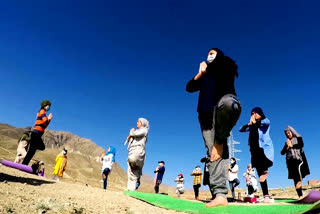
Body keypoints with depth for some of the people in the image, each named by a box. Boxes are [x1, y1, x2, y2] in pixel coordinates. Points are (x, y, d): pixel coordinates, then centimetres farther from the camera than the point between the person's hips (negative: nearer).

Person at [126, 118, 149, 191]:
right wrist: (130, 134, 12)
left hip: (139, 150, -7)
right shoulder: (136, 131, 34)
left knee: (132, 159, -36)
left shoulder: (144, 130, 11)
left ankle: (138, 178, -19)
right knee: (131, 173, -2)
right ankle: (131, 190, -3)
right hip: (132, 152, 7)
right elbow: (128, 140, 30)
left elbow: (137, 133, -9)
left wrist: (132, 133, 12)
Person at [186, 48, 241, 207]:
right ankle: (220, 194, -19)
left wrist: (207, 68, 9)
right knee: (212, 151, -13)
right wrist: (200, 74, 11)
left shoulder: (226, 64, 23)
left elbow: (225, 67, -1)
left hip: (224, 98, -3)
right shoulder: (204, 73, 35)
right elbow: (189, 88, 22)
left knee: (227, 103, -44)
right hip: (207, 111, 4)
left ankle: (220, 140, -20)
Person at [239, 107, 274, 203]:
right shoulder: (252, 126, 21)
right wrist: (249, 124, 5)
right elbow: (241, 129, 16)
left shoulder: (265, 121, 9)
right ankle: (266, 196, 0)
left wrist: (255, 122, -1)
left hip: (265, 147, -4)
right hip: (255, 150, 4)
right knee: (260, 175, -1)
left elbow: (267, 122, -15)